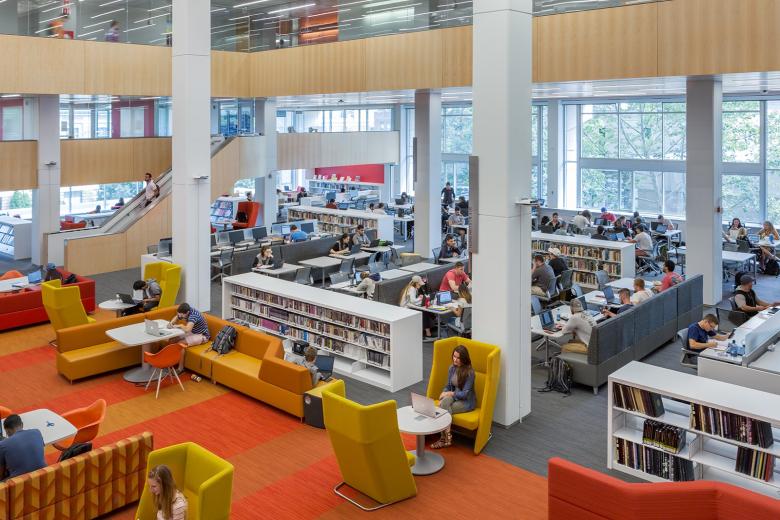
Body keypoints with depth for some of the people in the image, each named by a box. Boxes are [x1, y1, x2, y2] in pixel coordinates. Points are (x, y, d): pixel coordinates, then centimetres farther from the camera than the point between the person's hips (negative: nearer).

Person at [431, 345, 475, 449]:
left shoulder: (469, 372, -19)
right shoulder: (452, 368, 1)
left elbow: (465, 394, -19)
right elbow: (448, 386, 8)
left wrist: (448, 393, -15)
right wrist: (442, 396, -12)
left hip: (467, 401, -5)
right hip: (454, 396, 5)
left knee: (444, 409, -28)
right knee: (445, 401, -29)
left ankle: (446, 438, -14)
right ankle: (445, 437, -23)